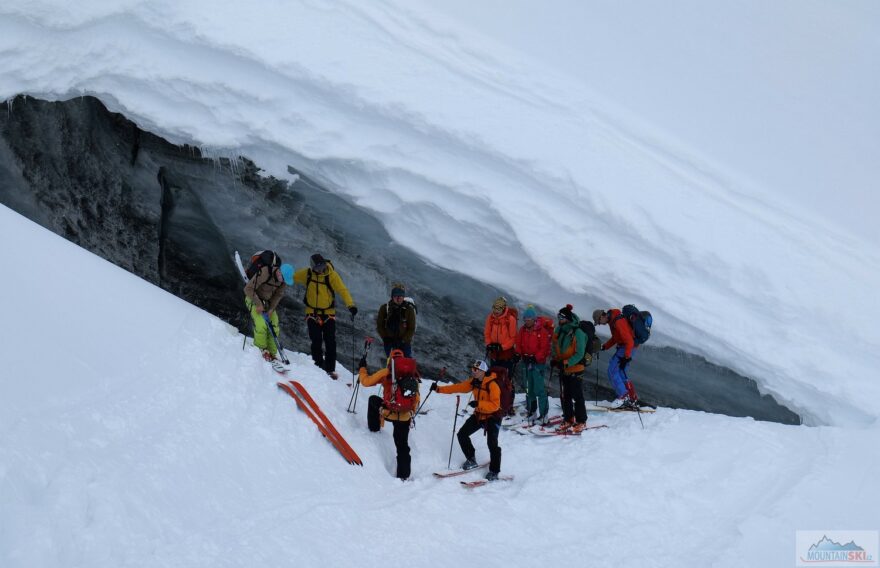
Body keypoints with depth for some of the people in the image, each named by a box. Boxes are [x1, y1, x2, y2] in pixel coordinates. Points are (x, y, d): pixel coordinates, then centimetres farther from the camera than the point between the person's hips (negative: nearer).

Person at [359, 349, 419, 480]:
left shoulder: (386, 373, 0)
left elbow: (366, 381, 6)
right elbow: (416, 399, 16)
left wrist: (362, 368, 24)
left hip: (389, 413, -3)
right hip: (405, 418, 3)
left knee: (373, 400, 30)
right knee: (403, 446, 14)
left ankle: (374, 428, 37)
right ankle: (403, 475, 11)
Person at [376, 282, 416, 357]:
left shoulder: (409, 309, -7)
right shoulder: (385, 308, -3)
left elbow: (411, 328, -4)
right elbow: (379, 326, 5)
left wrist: (403, 341, -13)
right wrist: (385, 338, -5)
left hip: (404, 341, -1)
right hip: (389, 341, 1)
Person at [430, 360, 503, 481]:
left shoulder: (492, 385, -24)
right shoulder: (473, 382, -2)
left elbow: (495, 405, -29)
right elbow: (457, 387, -2)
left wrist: (478, 403, -39)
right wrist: (439, 389, -9)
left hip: (492, 417, -8)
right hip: (478, 415, 8)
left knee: (492, 443, -16)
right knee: (462, 434, 5)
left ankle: (494, 472, -3)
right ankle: (471, 460, 23)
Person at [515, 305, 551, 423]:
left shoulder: (542, 331, -9)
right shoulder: (522, 330, 9)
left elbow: (545, 348, -12)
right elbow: (519, 344, 14)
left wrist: (535, 357, -20)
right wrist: (519, 354, -4)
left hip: (538, 362, -6)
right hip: (526, 361, 6)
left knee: (539, 389, -9)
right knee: (529, 388, 12)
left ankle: (543, 413, -6)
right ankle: (532, 411, 21)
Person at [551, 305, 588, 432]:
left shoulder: (578, 333, -18)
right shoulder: (559, 331, 3)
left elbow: (579, 354, -19)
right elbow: (556, 347, 17)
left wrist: (566, 363, -25)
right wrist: (555, 360, 1)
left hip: (575, 370, -7)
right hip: (562, 369, 7)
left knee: (577, 396, 0)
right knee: (564, 396, 13)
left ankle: (581, 421, 10)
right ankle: (568, 419, 25)